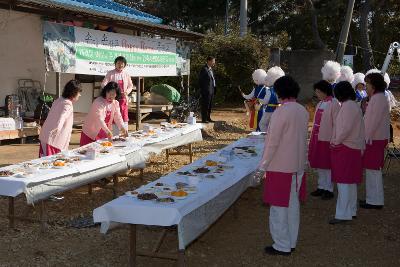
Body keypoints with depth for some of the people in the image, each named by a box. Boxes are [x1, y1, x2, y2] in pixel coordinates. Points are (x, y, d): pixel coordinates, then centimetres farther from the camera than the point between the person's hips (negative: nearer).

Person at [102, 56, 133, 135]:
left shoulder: (126, 74, 8)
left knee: (125, 118, 3)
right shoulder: (110, 73, -2)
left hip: (123, 98, 3)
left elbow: (130, 85, 16)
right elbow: (103, 84, -8)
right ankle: (116, 136, 7)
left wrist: (127, 92, -4)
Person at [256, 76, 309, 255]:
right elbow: (300, 138, 11)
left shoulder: (280, 112, -19)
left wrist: (262, 166, -10)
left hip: (280, 167, -7)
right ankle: (291, 242, 26)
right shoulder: (303, 111, 4)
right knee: (293, 205, 16)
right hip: (298, 165, 8)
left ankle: (282, 246, 12)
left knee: (279, 208, 3)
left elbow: (272, 143, -18)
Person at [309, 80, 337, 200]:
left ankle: (329, 189, 10)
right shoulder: (320, 104, 13)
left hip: (327, 139, -7)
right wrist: (312, 138, 13)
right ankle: (321, 187, 24)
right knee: (318, 164, 13)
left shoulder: (334, 104, -10)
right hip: (317, 138, 8)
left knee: (327, 164, 1)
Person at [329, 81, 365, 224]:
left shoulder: (347, 106, -16)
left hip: (344, 148, -10)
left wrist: (336, 141, -10)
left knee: (343, 181, -7)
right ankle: (351, 210, 26)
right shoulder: (355, 105, 15)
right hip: (354, 148, 10)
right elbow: (360, 128, 17)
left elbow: (345, 128, -23)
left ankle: (342, 214, -5)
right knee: (351, 182, 16)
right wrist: (362, 146, 19)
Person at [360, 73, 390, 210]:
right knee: (372, 169, 14)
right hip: (373, 138, 10)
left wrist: (367, 137, -19)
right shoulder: (376, 98, 16)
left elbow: (374, 121, -20)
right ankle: (372, 198, 21)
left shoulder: (378, 98, -15)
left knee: (373, 169, -5)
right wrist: (366, 137, 17)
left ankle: (375, 201, 2)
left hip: (375, 140, -10)